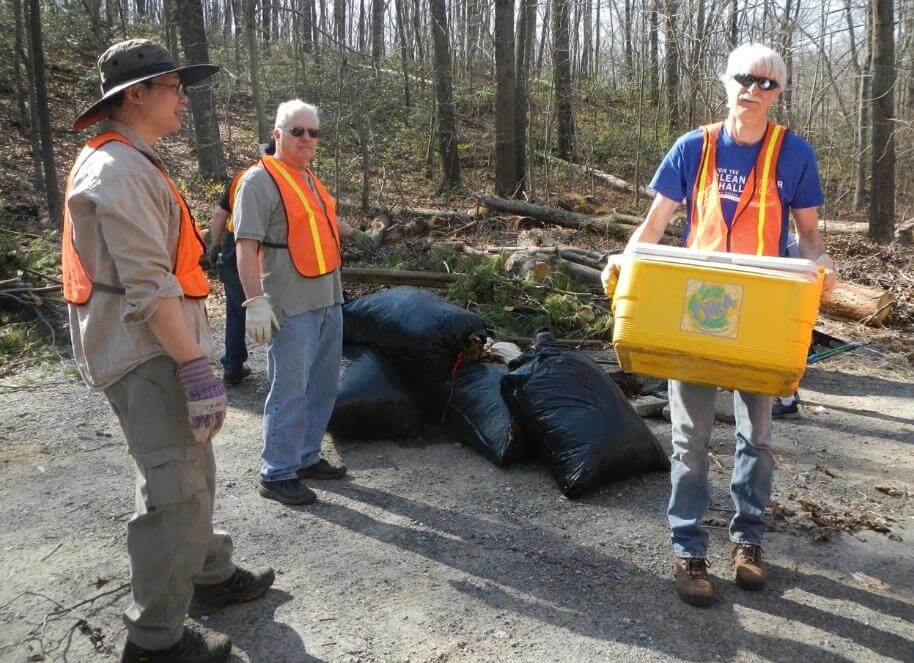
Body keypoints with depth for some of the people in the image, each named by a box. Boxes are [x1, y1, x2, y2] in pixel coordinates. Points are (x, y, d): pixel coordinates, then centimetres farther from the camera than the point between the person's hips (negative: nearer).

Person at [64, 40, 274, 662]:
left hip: (159, 349, 11)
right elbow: (149, 286, -24)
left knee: (195, 474, 21)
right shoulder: (121, 172, -16)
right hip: (148, 356, -11)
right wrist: (197, 367, -26)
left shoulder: (134, 166, 18)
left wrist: (192, 354, 24)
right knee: (175, 493, -6)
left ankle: (213, 576, 37)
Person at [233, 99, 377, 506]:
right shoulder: (260, 179, -11)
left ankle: (305, 457, 29)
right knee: (290, 390, -5)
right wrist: (255, 302, -25)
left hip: (328, 300, 10)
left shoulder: (310, 179, 16)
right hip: (292, 305, -9)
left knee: (323, 384, 15)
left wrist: (351, 232, 26)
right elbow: (246, 246, -19)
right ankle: (276, 475, 7)